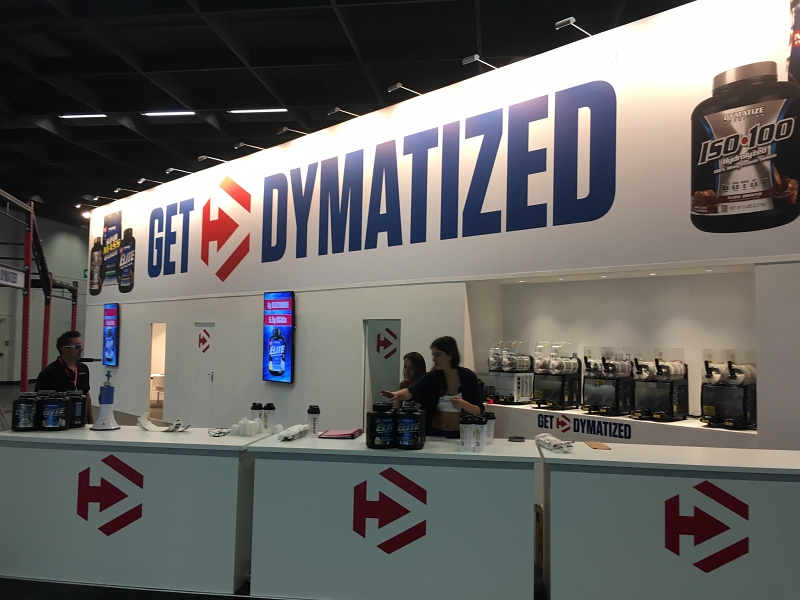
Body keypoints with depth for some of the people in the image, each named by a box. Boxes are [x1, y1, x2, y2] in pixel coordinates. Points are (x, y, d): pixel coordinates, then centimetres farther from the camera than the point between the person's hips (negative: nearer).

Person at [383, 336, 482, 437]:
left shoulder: (468, 377, -9)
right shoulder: (431, 377, -7)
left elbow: (479, 411, -6)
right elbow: (411, 391, -25)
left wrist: (464, 405, -26)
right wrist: (397, 394, -47)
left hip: (460, 434, -1)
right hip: (434, 433, 2)